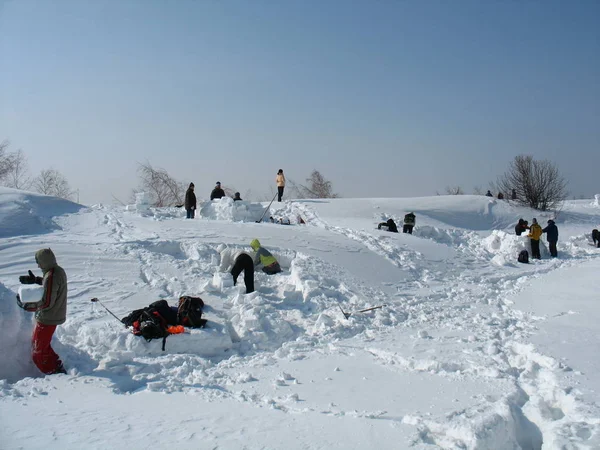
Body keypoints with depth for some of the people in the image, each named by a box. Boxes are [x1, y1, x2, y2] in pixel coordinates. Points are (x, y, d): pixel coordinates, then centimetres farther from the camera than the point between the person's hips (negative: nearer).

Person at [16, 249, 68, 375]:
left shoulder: (51, 277, -28)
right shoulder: (59, 270, 2)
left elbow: (47, 303, -27)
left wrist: (26, 305, -17)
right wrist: (35, 280, 16)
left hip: (47, 319, -10)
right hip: (55, 316, 10)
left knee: (38, 353, 4)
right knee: (44, 346, 26)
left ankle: (53, 374, 10)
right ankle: (59, 369, 30)